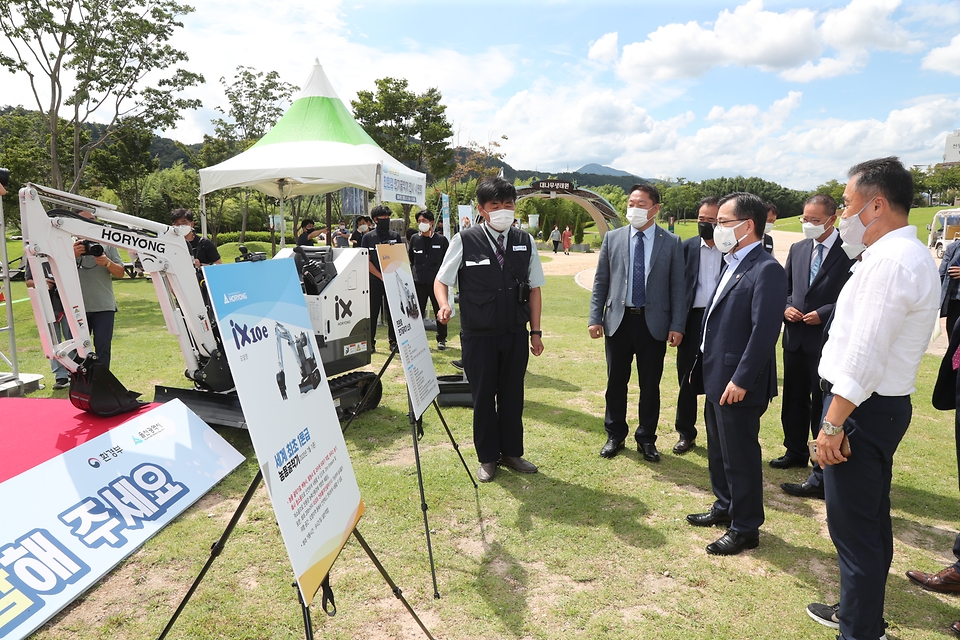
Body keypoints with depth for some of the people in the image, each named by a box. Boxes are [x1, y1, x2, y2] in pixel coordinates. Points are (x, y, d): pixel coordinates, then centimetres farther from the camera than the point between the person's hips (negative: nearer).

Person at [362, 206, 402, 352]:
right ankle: (370, 342, 11)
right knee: (373, 312, 2)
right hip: (374, 280, -2)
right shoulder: (368, 237, 3)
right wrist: (381, 276, -11)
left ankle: (394, 341, 13)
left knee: (392, 312, 4)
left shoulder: (395, 236, 9)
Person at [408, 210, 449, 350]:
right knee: (417, 312, 7)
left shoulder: (441, 240, -1)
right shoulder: (414, 239, 6)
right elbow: (410, 259, 15)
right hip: (419, 282, 2)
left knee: (440, 311, 4)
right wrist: (411, 273, 9)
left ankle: (441, 339, 16)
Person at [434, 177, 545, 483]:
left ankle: (511, 452, 31)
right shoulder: (465, 240, -6)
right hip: (478, 334, -2)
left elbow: (534, 288, 8)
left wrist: (536, 331, 6)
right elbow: (441, 279, 1)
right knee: (484, 396, 9)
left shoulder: (525, 242, 4)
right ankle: (487, 457, 26)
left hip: (516, 333, 3)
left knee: (512, 394, 13)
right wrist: (444, 306, -20)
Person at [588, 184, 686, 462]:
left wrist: (677, 325, -6)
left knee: (650, 385, 9)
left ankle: (646, 439, 25)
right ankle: (615, 436, 28)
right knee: (616, 382, 11)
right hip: (618, 321, 1)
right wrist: (595, 318, -1)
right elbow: (600, 282, 5)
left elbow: (677, 287, 0)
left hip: (654, 323, -1)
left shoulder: (671, 242, 0)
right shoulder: (612, 238, 4)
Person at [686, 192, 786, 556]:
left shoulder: (766, 270, -18)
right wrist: (709, 369, 14)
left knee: (740, 457, 5)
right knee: (718, 451, 22)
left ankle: (745, 528, 21)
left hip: (738, 384, -9)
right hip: (717, 377, 9)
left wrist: (741, 380, -22)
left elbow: (765, 331, -23)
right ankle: (725, 507, 39)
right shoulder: (732, 264, 12)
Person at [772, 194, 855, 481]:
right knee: (793, 400, 18)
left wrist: (823, 314, -19)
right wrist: (786, 307, -2)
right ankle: (796, 451, 37)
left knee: (823, 407, 0)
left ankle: (822, 476, 8)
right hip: (795, 338, 6)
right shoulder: (797, 249, 9)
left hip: (827, 341, -6)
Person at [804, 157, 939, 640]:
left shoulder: (891, 260, -20)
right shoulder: (910, 255, 13)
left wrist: (833, 424, -22)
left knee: (854, 528, 1)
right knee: (871, 520, 22)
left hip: (863, 409, -11)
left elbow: (864, 356, -25)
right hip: (884, 403, 11)